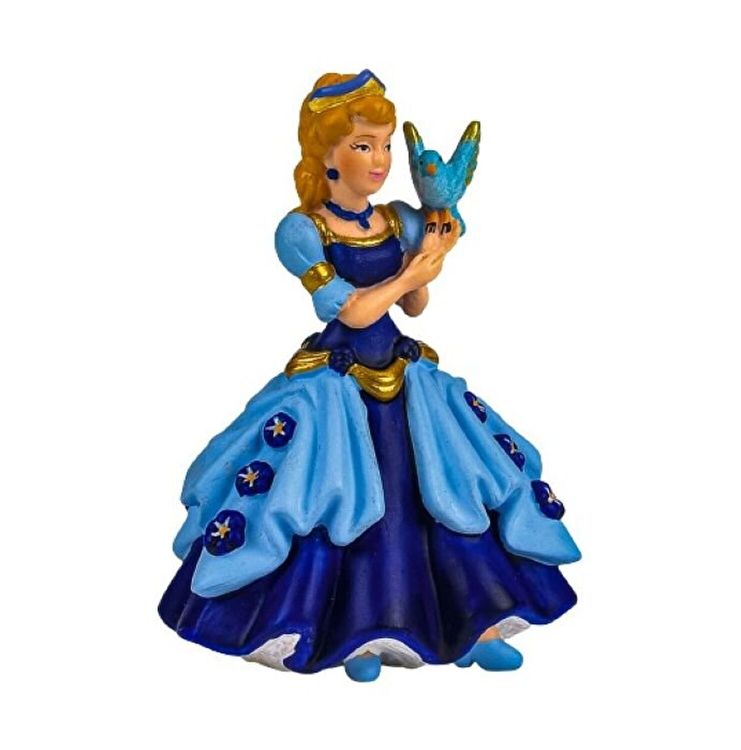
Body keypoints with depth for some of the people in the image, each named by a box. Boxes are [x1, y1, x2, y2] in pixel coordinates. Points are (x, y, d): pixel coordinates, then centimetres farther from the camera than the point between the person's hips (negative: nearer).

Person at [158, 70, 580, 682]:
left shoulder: (401, 220, 3)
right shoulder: (301, 230, -11)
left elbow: (415, 306, 5)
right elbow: (353, 311, -18)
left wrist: (432, 253, -10)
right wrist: (415, 269, -10)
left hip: (403, 376, 5)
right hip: (332, 385, -5)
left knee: (452, 493, 4)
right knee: (338, 505, -2)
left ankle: (479, 627, 17)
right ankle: (357, 634, 19)